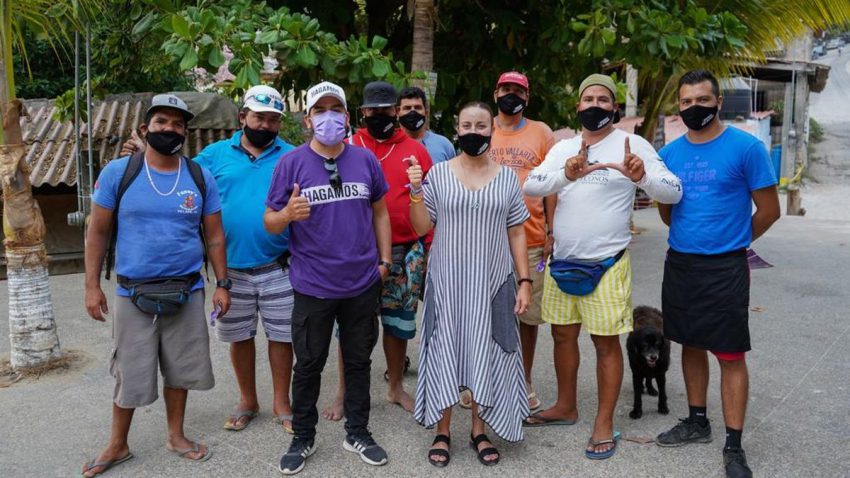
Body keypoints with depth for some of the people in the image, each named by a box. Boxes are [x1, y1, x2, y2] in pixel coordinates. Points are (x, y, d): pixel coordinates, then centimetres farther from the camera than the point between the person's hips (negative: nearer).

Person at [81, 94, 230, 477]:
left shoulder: (201, 178, 1)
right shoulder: (118, 172, -4)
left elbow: (214, 235, 5)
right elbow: (97, 232, -1)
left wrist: (222, 283, 0)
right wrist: (92, 285, -4)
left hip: (187, 291, 2)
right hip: (133, 293, -1)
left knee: (180, 370, 12)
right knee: (129, 374, 8)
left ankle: (176, 436, 31)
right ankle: (118, 445, 27)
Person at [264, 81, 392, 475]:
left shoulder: (365, 159, 2)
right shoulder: (290, 163, -7)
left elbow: (379, 211, 12)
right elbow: (270, 223, -5)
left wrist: (384, 259, 7)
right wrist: (287, 214, -27)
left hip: (363, 282, 3)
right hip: (313, 285, -2)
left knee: (359, 360, 15)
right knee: (308, 365, 11)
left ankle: (358, 433, 31)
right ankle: (303, 438, 28)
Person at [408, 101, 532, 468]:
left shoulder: (507, 177, 4)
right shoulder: (438, 173, 0)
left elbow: (516, 232, 6)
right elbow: (421, 228, 0)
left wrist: (524, 280, 0)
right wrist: (416, 190, -14)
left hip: (493, 282, 1)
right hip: (448, 281, -1)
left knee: (487, 355, 7)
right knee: (445, 352, 5)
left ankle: (479, 431, 24)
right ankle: (442, 433, 21)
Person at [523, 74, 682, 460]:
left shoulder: (633, 144, -4)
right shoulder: (564, 147, 8)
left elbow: (674, 192, -11)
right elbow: (531, 185, -6)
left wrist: (642, 176, -32)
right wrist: (566, 174, -26)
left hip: (606, 264, -5)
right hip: (561, 261, 5)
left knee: (606, 342, 2)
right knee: (563, 334, 15)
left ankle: (604, 424, 15)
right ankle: (566, 407, 34)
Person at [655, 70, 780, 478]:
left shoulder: (746, 147, -9)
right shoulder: (669, 153, 4)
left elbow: (769, 210, -4)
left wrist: (730, 241, 7)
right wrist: (692, 238, 14)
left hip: (725, 268, -5)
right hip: (679, 264, 5)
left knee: (731, 355, 0)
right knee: (692, 345, 15)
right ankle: (697, 422, 30)